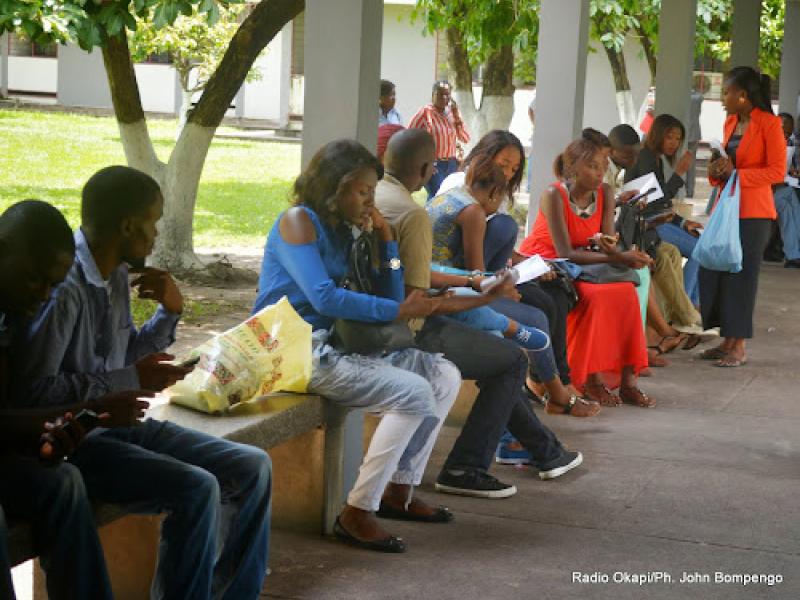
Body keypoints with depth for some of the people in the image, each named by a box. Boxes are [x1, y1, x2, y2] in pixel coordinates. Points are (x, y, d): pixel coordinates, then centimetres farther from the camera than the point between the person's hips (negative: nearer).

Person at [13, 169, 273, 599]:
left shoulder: (117, 275, 6)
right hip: (72, 442, -9)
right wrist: (132, 380, -22)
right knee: (196, 490, -27)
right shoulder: (62, 285, -22)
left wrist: (169, 311, 2)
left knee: (252, 468, 2)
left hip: (120, 423, 9)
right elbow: (32, 391, -26)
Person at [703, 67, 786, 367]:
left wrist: (736, 173, -17)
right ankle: (727, 341, 15)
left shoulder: (769, 124, -10)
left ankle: (738, 347, 5)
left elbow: (777, 172, -13)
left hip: (752, 212, -8)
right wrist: (717, 171, 3)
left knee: (741, 276, -4)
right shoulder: (730, 122, 13)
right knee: (712, 271, 5)